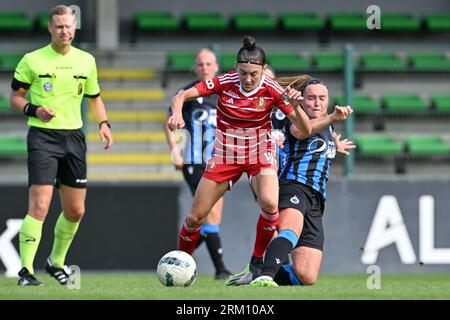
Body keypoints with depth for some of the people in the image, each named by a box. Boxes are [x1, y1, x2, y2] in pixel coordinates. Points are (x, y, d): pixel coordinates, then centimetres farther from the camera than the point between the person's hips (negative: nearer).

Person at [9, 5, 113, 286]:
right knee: (39, 206, -16)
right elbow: (15, 96, 2)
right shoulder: (32, 60, -3)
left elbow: (94, 97, 20)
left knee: (75, 211, 9)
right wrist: (33, 110, -17)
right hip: (43, 137, -5)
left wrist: (103, 123, 3)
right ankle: (26, 271, -12)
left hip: (74, 137, 5)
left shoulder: (86, 60, 9)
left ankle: (56, 262, 30)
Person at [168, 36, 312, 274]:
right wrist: (177, 113, -39)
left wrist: (295, 106, -38)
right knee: (196, 217, 0)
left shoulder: (272, 90, -18)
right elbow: (181, 96, -16)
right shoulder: (225, 82, -17)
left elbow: (305, 131, -18)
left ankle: (257, 261, -12)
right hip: (225, 154, 1)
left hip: (260, 155, -1)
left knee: (270, 203, -30)